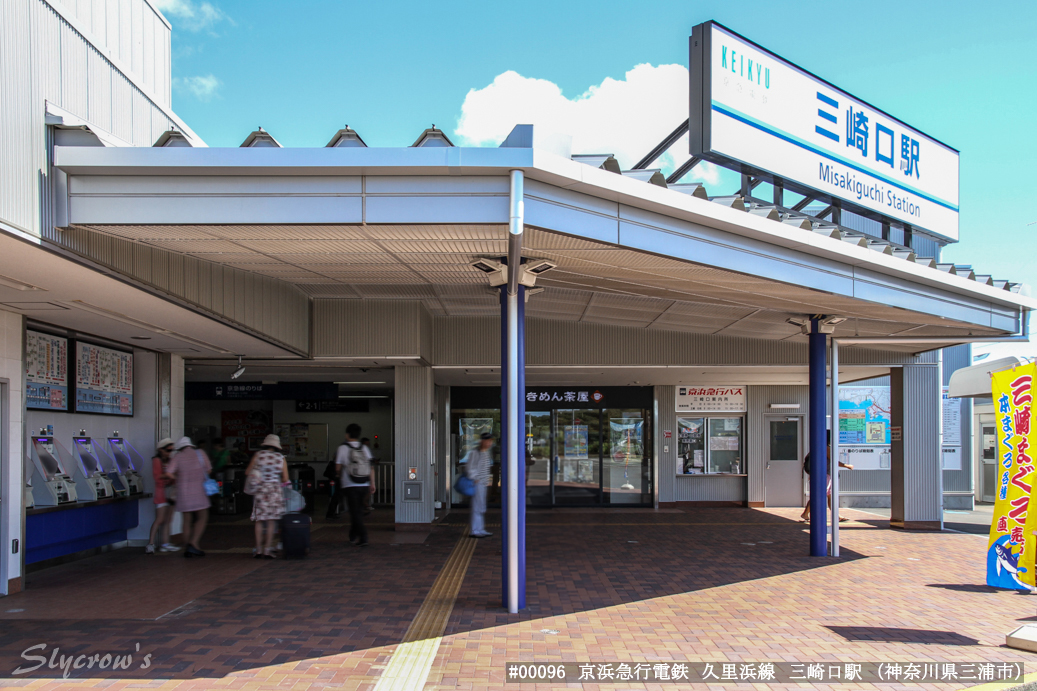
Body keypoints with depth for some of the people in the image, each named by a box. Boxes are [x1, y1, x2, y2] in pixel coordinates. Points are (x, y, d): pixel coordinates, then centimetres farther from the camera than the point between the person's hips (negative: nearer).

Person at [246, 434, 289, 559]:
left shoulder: (258, 455, 1)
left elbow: (248, 472, 6)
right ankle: (268, 549, 3)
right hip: (275, 490, 0)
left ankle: (258, 549, 8)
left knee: (259, 520, 7)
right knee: (272, 520, 3)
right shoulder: (281, 458, 3)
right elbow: (285, 479, 2)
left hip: (260, 489, 0)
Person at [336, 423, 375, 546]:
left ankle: (363, 538, -10)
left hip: (349, 485, -4)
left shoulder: (343, 448, -6)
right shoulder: (365, 448, 5)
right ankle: (353, 536, 29)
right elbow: (370, 468, 1)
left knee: (355, 512, -1)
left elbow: (338, 467, -2)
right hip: (363, 485, 4)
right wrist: (372, 484, 5)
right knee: (358, 511, 17)